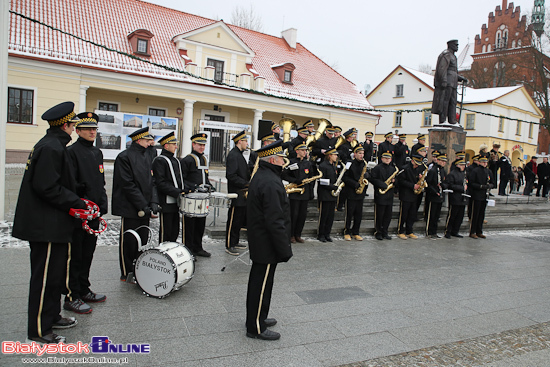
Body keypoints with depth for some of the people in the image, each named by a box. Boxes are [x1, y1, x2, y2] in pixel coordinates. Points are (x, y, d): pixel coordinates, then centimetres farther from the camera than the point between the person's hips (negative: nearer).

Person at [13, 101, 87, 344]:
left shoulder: (53, 145, 15)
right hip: (46, 226, -11)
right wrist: (78, 204, -17)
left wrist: (76, 202, 9)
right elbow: (46, 187, -24)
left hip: (52, 225, 11)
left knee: (56, 272, 19)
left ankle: (51, 317, 34)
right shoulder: (51, 148, -18)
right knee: (46, 276, 0)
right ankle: (38, 331, 13)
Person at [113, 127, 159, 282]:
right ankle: (126, 274, 15)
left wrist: (153, 201, -1)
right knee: (129, 241, 2)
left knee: (142, 240, 13)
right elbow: (128, 185, -16)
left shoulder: (147, 156, 14)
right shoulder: (124, 157, -10)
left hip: (144, 208, 7)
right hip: (130, 209, -7)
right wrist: (143, 205, -18)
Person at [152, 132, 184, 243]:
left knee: (175, 231, 14)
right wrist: (177, 192, -22)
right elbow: (160, 183, -18)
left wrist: (184, 190, 8)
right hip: (166, 203, -8)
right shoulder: (159, 161, -10)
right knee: (165, 232, 0)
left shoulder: (176, 160, 17)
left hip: (176, 202, 8)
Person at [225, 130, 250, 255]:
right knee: (233, 221, -2)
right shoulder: (233, 155, -15)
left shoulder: (239, 155, 16)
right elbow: (231, 175, -24)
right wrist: (246, 184, -22)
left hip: (242, 195, 10)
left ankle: (235, 242, 27)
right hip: (236, 195, -10)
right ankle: (229, 246, 8)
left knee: (240, 220, 16)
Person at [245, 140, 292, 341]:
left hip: (259, 243, 11)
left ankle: (256, 317, 37)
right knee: (262, 283, 2)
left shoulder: (260, 177, 10)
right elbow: (275, 221, -27)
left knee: (258, 280, 21)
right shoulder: (270, 183, -24)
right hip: (267, 245, -11)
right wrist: (285, 249, -21)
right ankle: (256, 328, 15)